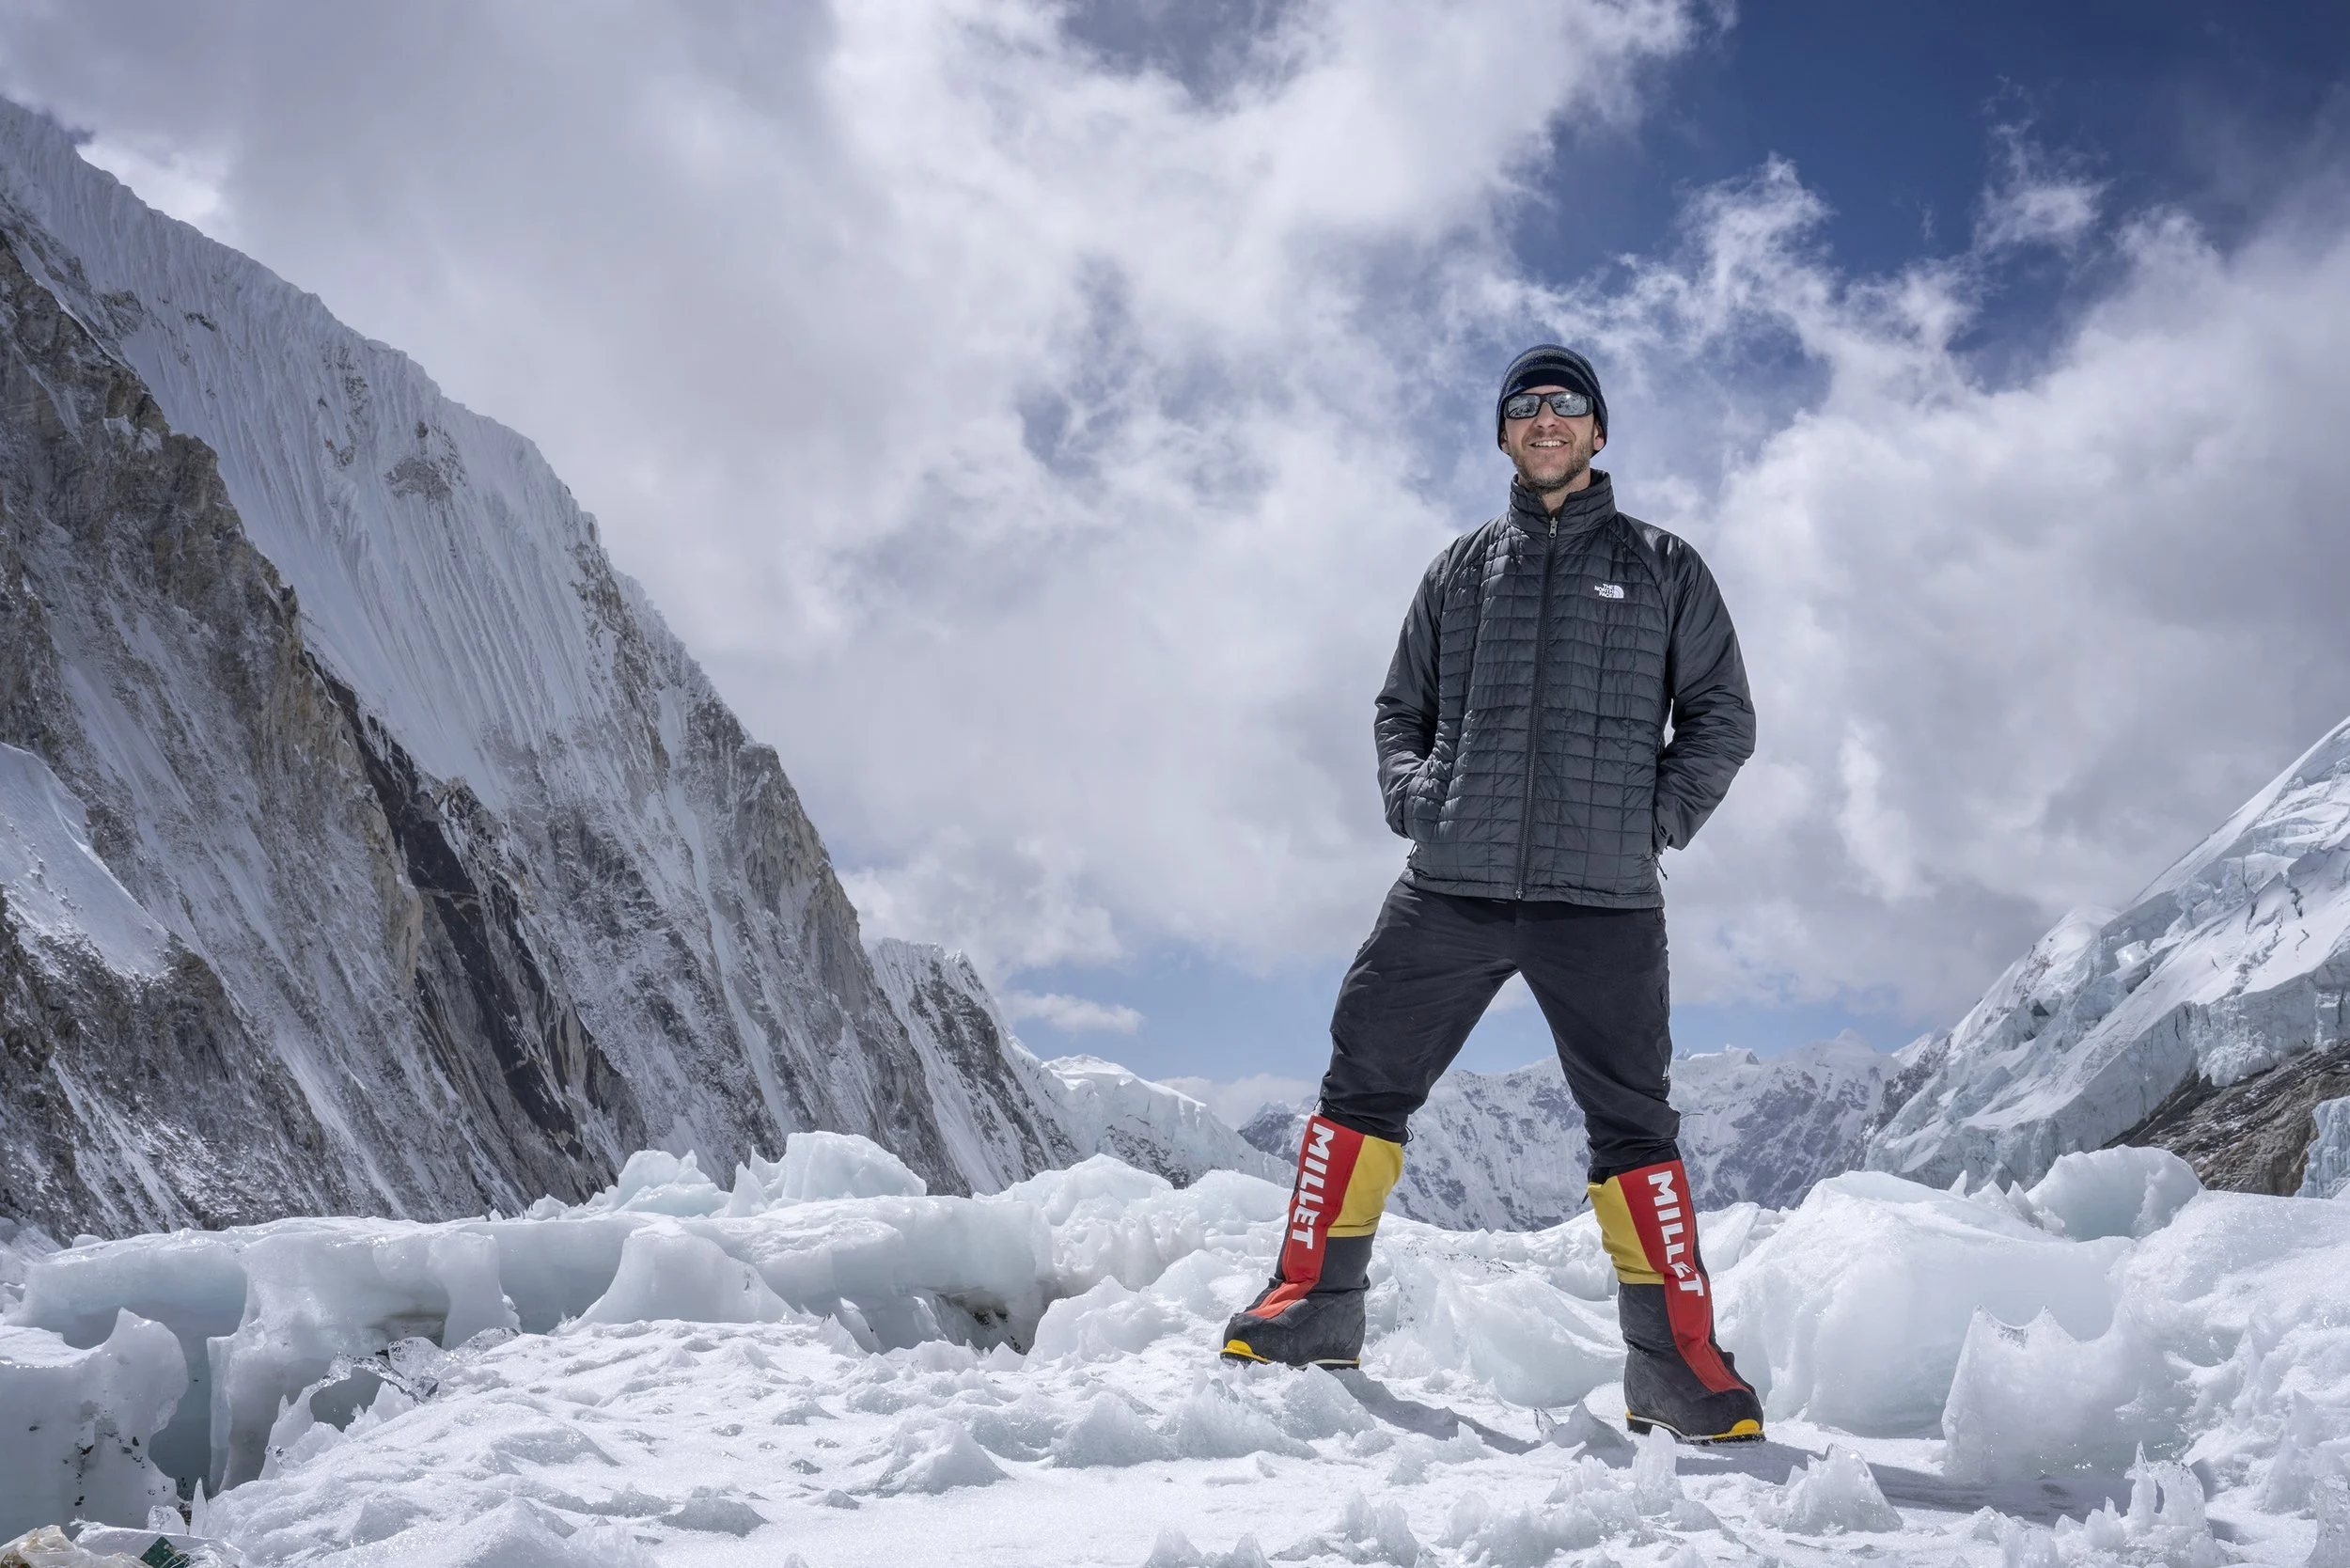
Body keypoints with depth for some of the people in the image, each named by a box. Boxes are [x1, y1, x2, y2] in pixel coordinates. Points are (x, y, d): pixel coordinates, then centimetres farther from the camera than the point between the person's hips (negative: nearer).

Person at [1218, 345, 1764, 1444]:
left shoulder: (1662, 567, 13)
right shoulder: (1461, 569, 18)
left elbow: (1720, 716, 12)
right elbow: (1400, 710, 22)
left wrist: (1657, 819, -3)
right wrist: (1414, 796, 2)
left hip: (1603, 898, -2)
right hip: (1452, 887, 2)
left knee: (1633, 1122, 0)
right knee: (1364, 1082, -1)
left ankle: (1677, 1365, 6)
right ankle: (1313, 1309, 10)